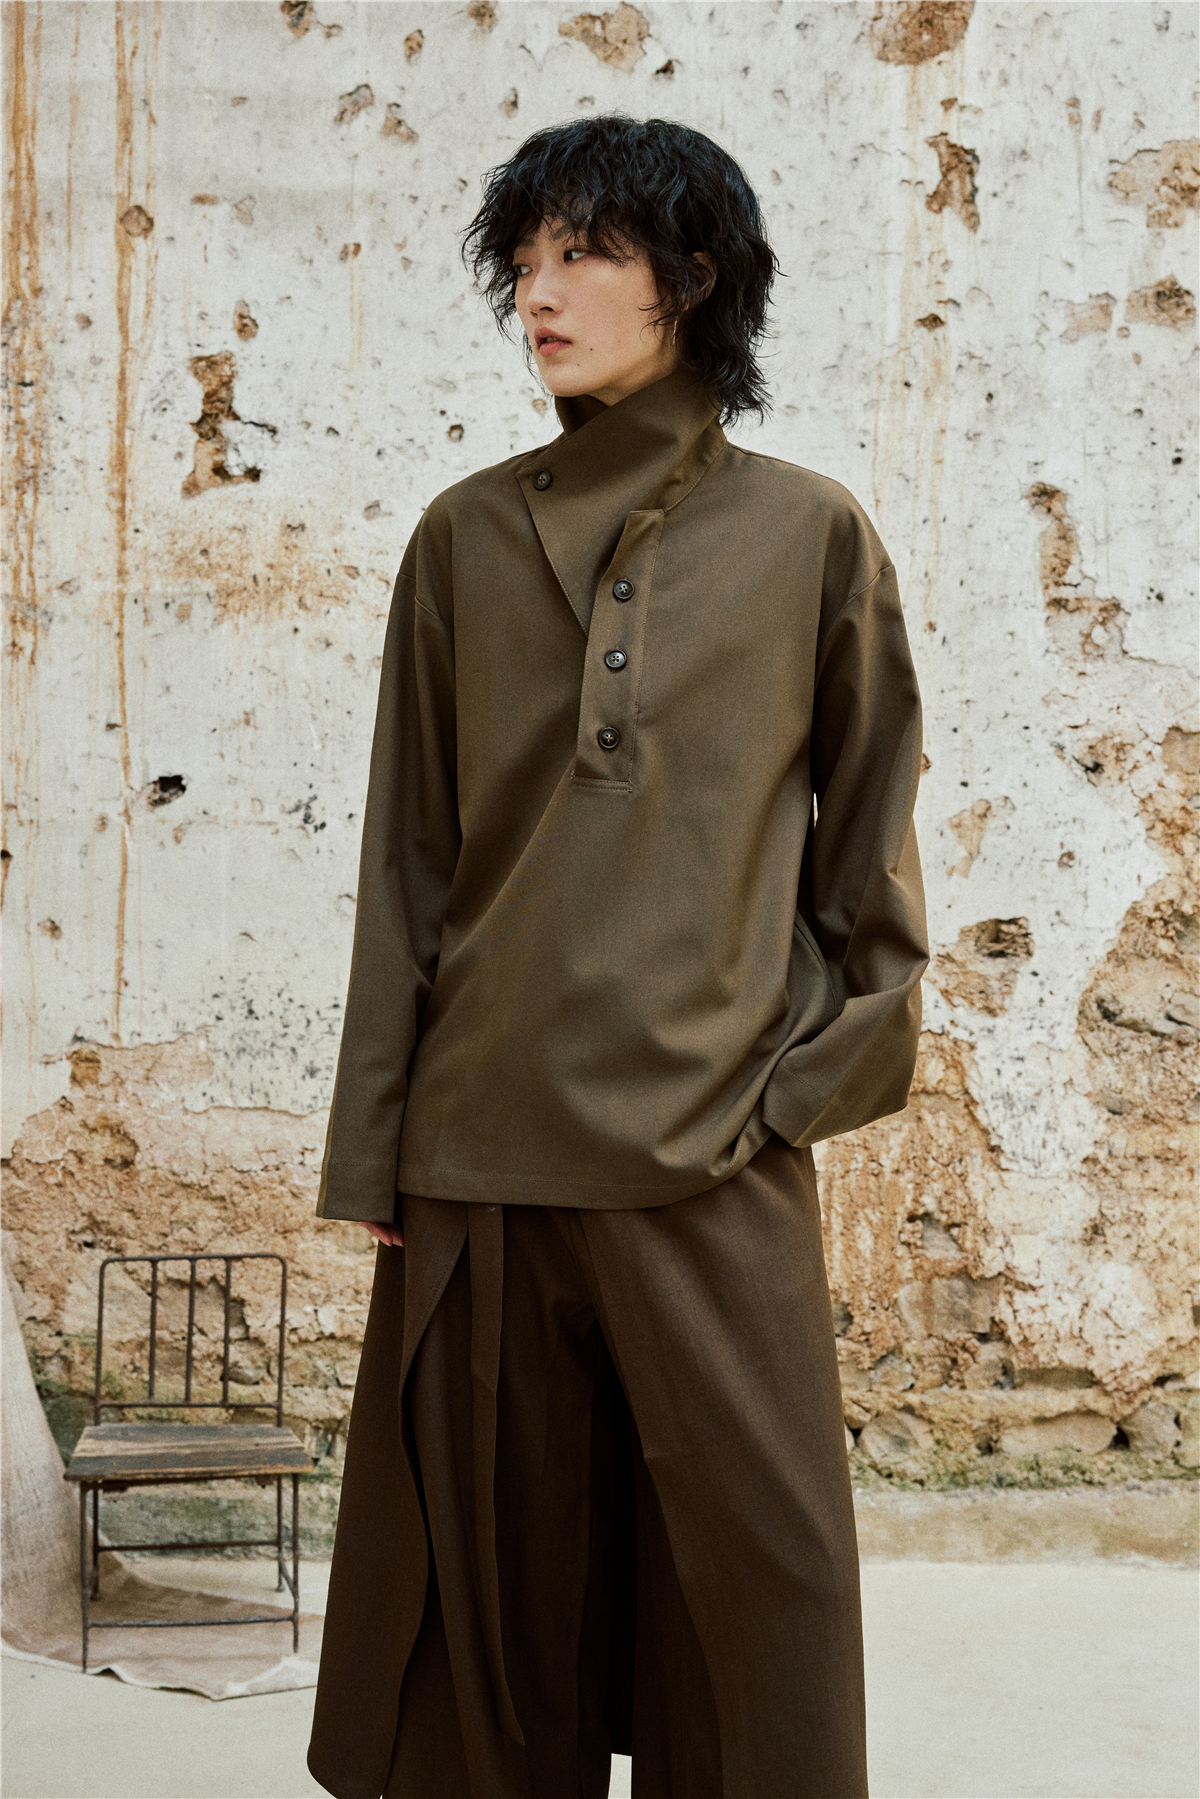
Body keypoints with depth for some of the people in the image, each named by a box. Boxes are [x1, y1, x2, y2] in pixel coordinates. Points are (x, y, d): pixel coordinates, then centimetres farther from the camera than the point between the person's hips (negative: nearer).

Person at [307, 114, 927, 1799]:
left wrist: (822, 1070, -1)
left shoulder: (811, 535, 4)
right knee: (499, 1563, 7)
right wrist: (371, 1147, 5)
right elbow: (408, 852, 8)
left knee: (756, 1564, 1)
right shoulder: (468, 537, 8)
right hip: (485, 1141, 2)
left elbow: (869, 831, 8)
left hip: (715, 1149, -2)